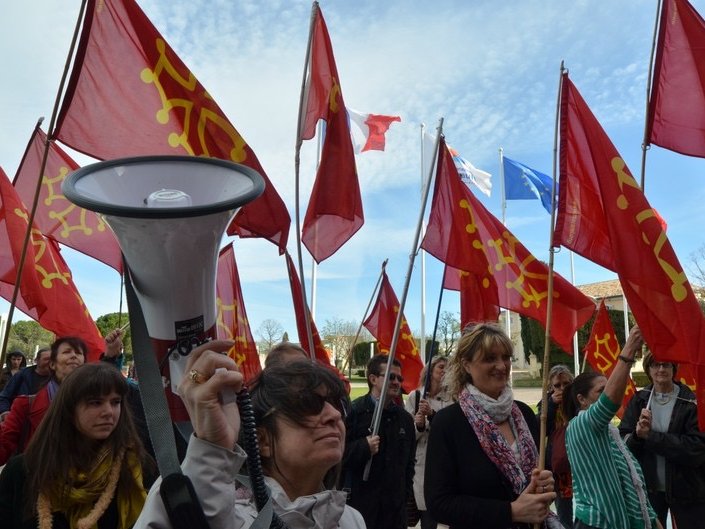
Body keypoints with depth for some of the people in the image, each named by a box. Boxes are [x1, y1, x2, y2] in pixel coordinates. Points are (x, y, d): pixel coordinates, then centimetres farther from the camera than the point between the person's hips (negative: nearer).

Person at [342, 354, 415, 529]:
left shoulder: (405, 418, 11)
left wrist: (406, 493, 12)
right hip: (359, 502, -5)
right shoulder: (353, 411, -9)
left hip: (395, 504, 5)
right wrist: (363, 447, -24)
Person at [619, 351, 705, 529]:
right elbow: (622, 442, -3)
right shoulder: (638, 400, -2)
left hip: (686, 489, -2)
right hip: (647, 488, 2)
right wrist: (637, 434, -24)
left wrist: (650, 436, -21)